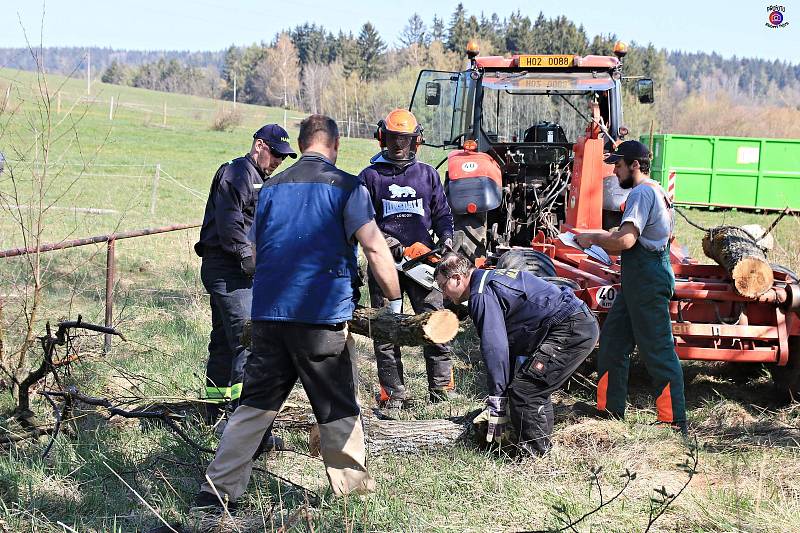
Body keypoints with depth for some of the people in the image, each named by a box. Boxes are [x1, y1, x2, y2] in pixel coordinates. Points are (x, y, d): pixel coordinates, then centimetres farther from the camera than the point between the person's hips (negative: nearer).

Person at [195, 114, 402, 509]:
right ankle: (351, 485, 17)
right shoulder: (345, 187, -2)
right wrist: (395, 300, 0)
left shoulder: (271, 188, 14)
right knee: (338, 407, 8)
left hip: (268, 314, 5)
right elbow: (375, 248, -9)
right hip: (322, 317, -4)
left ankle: (218, 489, 6)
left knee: (255, 404, 9)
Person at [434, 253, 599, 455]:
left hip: (570, 330, -11)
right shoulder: (491, 278, 22)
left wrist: (496, 401, -11)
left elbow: (495, 348, -16)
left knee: (523, 391, -10)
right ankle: (540, 449, 22)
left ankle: (534, 456, -4)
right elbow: (509, 341, 23)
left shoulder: (482, 294, -10)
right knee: (536, 390, 18)